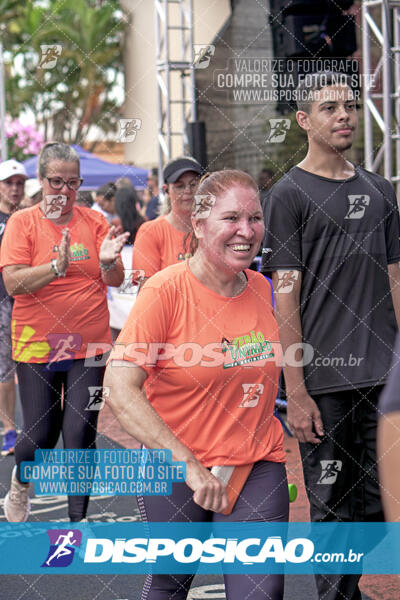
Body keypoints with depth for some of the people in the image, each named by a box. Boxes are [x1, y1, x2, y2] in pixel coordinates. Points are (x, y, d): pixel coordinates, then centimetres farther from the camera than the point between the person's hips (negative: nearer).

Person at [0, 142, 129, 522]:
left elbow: (116, 281, 3)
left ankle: (78, 521, 10)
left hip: (89, 345, 1)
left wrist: (108, 262, -20)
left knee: (80, 434, -4)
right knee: (40, 435, 2)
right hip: (37, 344, -1)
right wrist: (58, 266, -26)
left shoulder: (94, 221, 5)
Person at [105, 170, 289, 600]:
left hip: (259, 467, 3)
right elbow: (120, 389, -22)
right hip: (174, 468, -3)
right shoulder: (165, 291, -15)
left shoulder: (261, 288, 1)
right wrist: (187, 464, -28)